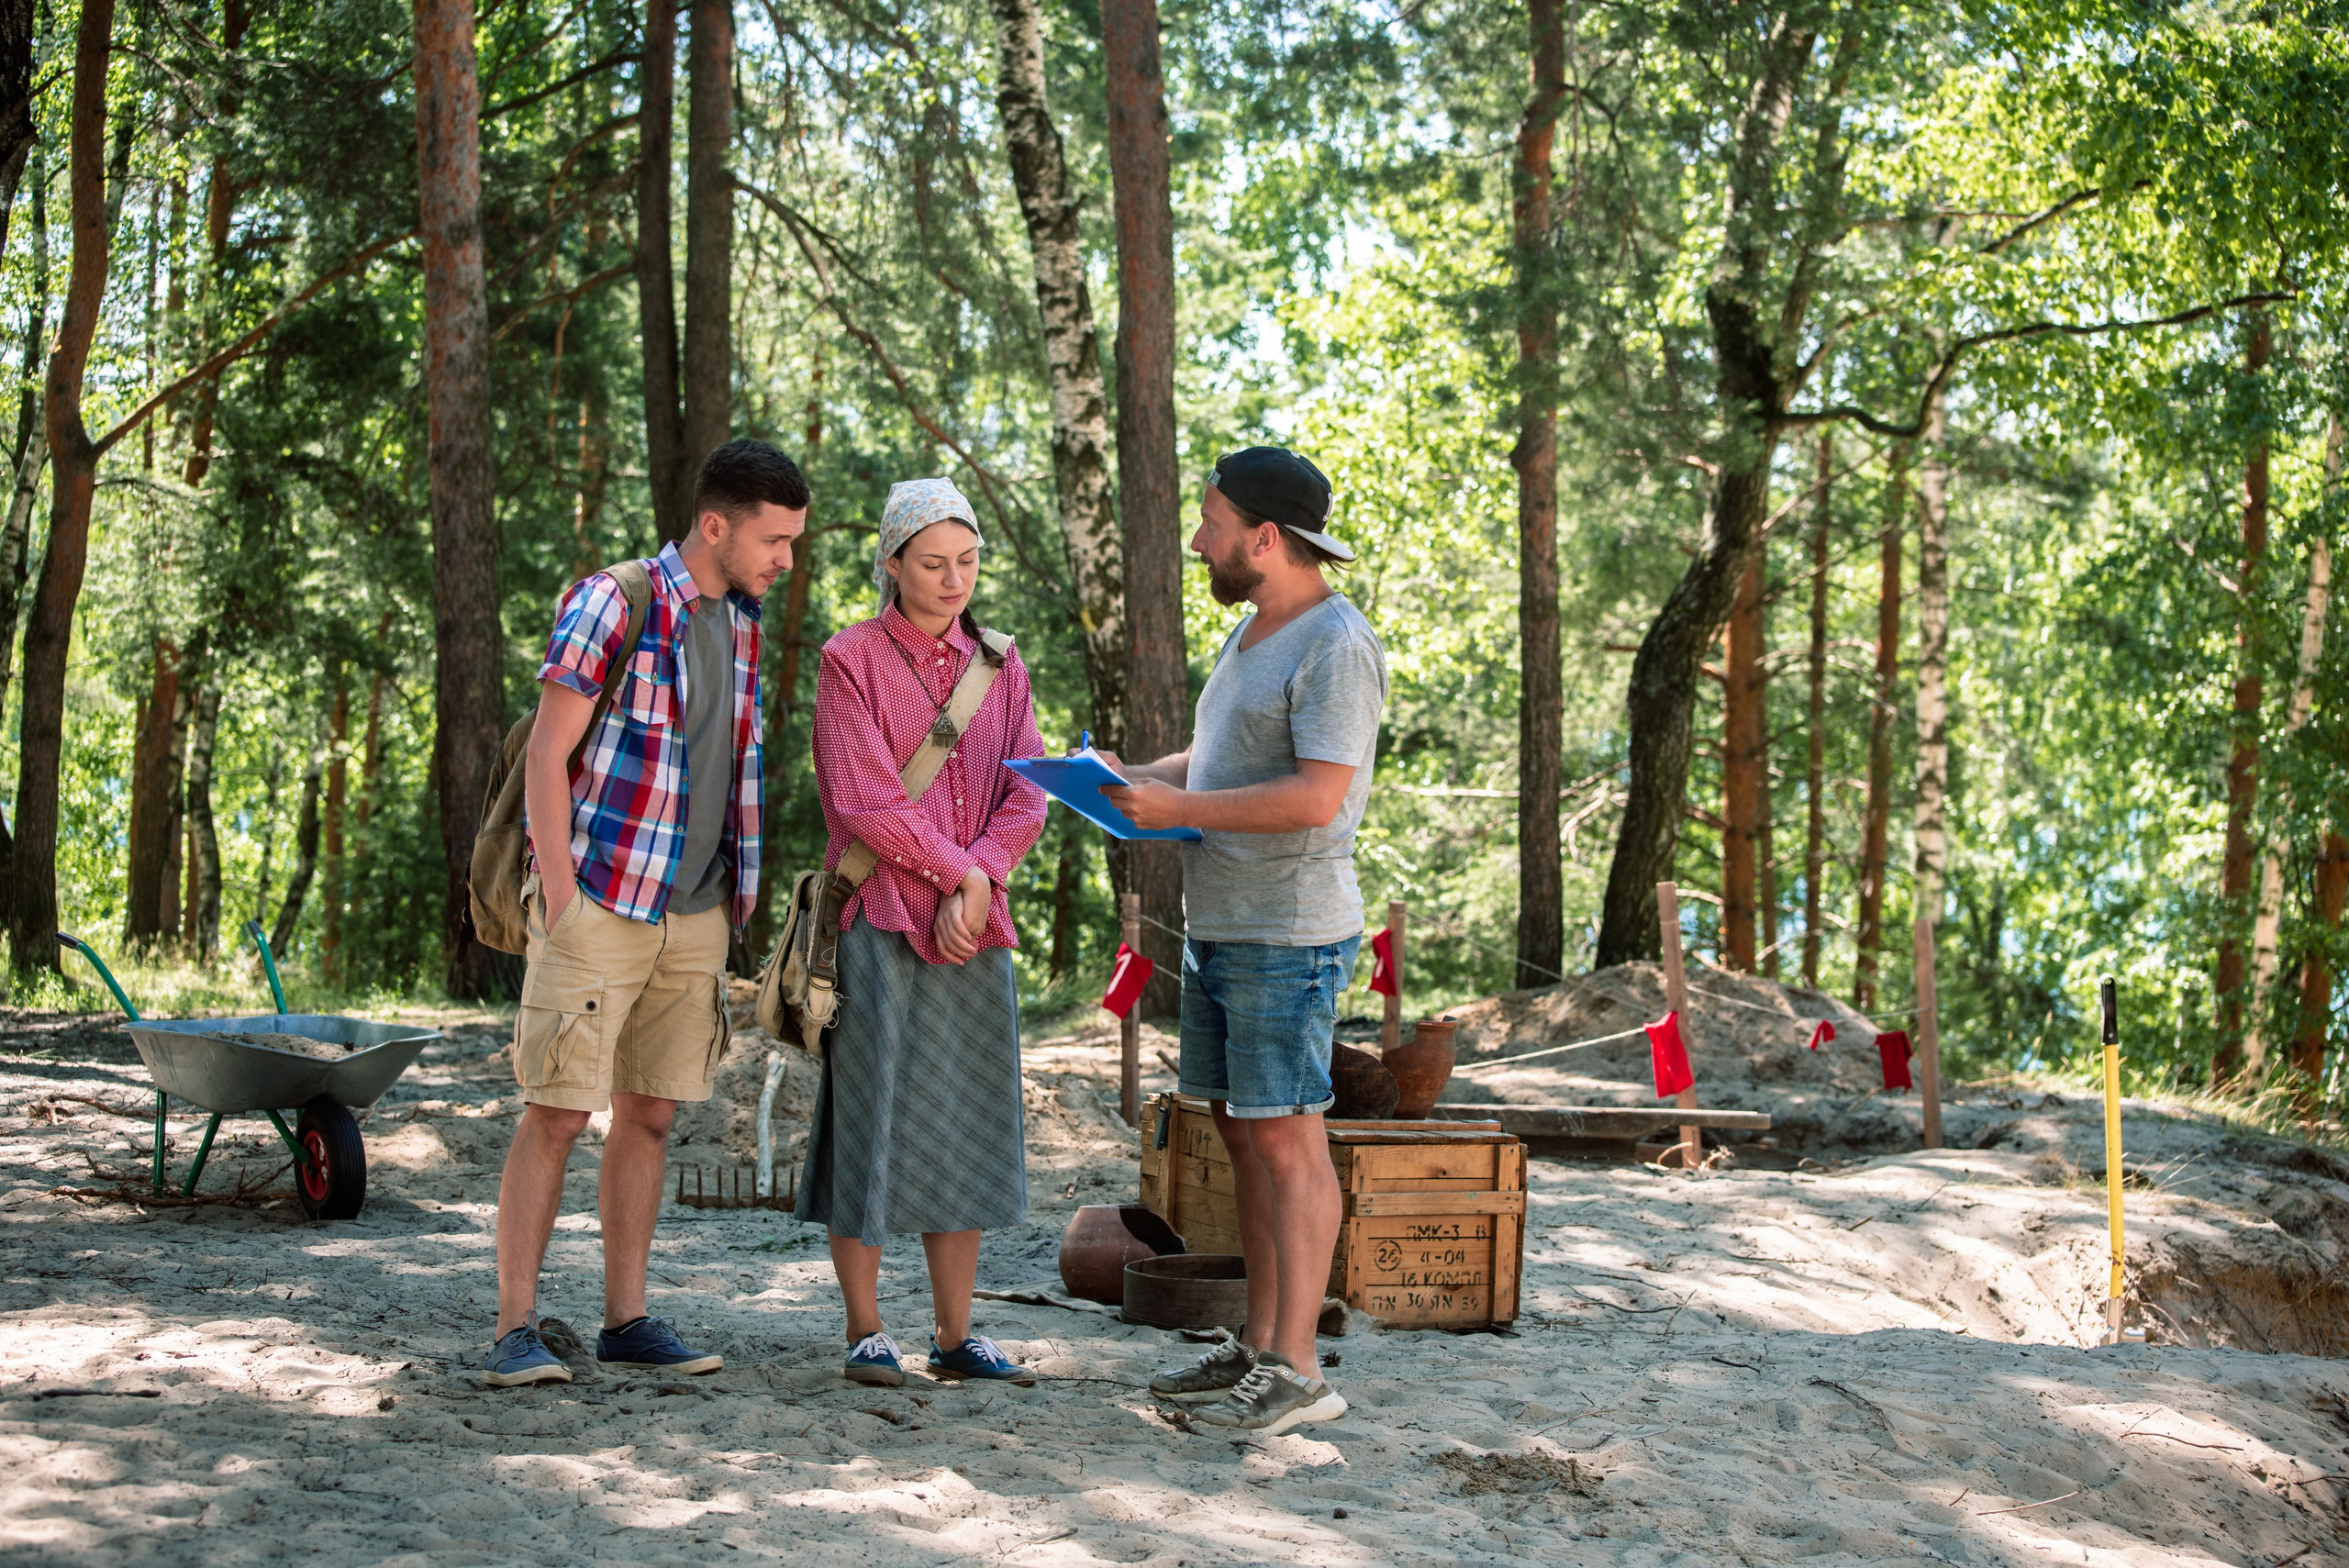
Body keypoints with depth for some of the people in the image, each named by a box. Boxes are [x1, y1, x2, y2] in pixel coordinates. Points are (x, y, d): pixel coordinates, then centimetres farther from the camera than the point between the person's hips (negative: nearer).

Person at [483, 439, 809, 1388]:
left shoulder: (739, 625, 11)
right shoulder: (610, 604, -10)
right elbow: (546, 758, -11)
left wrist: (732, 908, 15)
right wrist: (560, 902, -15)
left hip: (694, 913, 7)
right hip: (599, 903, -7)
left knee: (649, 1116, 9)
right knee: (556, 1114, -6)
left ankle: (626, 1320, 15)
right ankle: (516, 1329, -2)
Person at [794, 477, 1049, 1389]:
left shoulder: (999, 666, 12)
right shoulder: (851, 661, -2)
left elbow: (1026, 799, 5)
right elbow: (864, 801, -11)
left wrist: (975, 884, -10)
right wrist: (957, 873, -9)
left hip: (972, 931, 5)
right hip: (881, 924, -5)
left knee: (964, 1130, 6)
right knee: (870, 1122, -2)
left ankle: (955, 1336, 12)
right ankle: (866, 1333, 6)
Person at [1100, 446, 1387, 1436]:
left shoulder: (1335, 647, -15)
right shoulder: (1252, 634, 17)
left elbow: (1315, 798, -23)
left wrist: (1178, 809, -19)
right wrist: (1136, 777, 10)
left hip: (1287, 936, -10)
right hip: (1218, 928, 10)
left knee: (1285, 1138, -8)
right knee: (1241, 1131, 12)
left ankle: (1296, 1371, -5)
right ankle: (1257, 1346, 19)